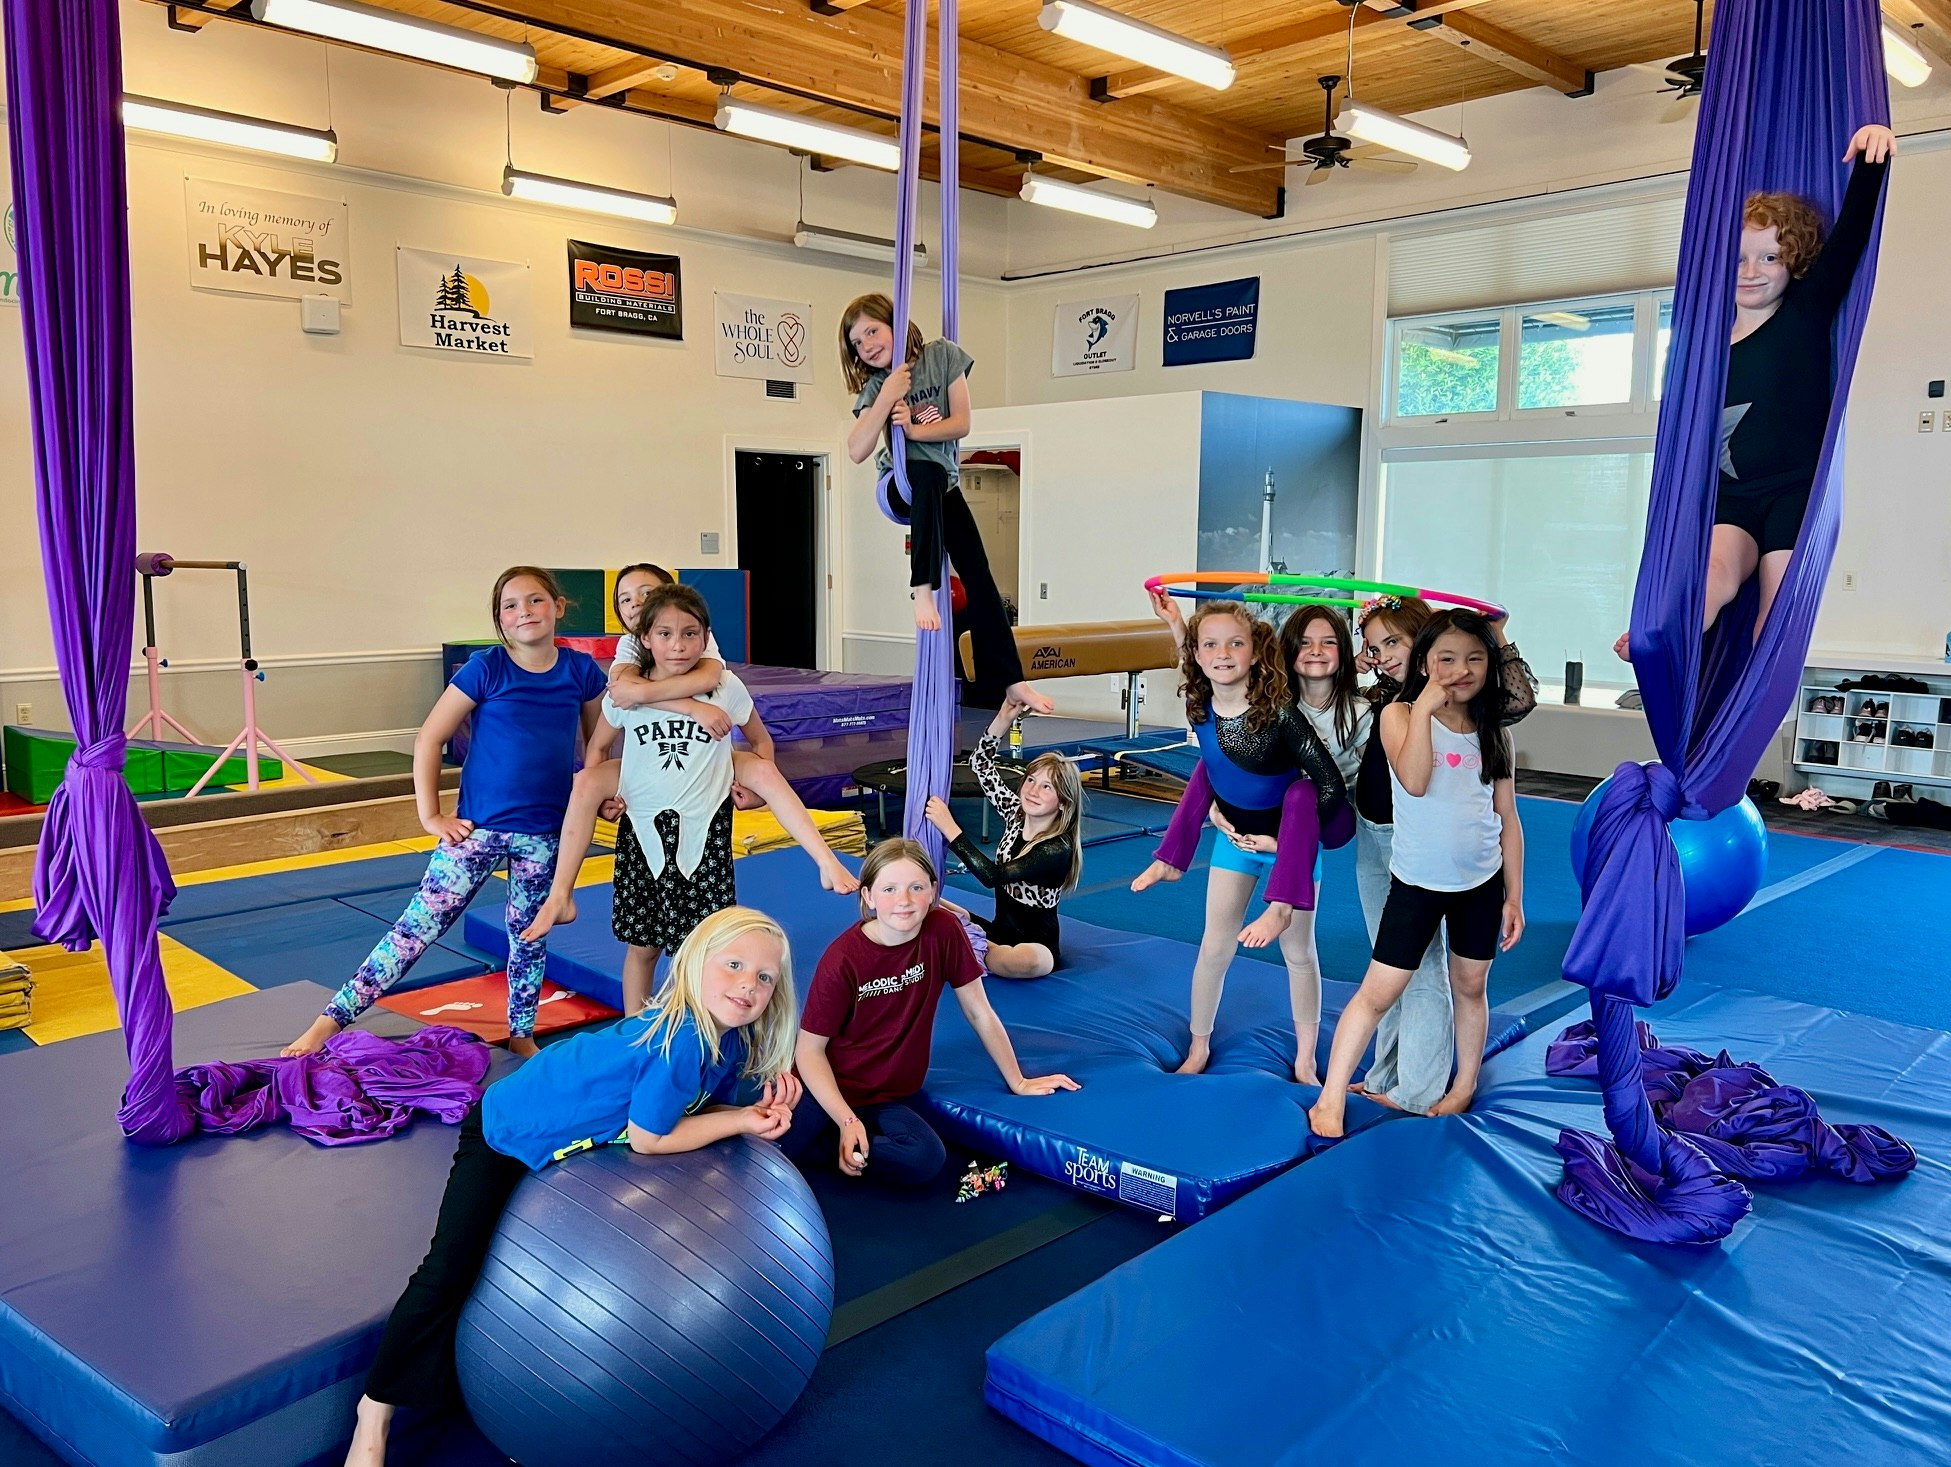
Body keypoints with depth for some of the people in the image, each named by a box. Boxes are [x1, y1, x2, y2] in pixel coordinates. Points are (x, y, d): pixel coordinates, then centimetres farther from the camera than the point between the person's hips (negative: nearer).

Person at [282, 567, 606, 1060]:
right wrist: (431, 817, -5)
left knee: (530, 935, 15)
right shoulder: (485, 669, -8)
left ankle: (522, 1034, 32)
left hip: (545, 833, 2)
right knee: (418, 927, -3)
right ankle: (330, 1021, 4)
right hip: (479, 828, -2)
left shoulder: (581, 671, -1)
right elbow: (428, 740, -4)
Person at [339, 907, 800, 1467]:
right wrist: (741, 1122, -23)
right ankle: (372, 1421, 8)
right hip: (505, 1136, -8)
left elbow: (698, 1109, -6)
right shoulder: (681, 1037, -38)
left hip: (577, 1142, 9)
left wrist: (762, 1111, -23)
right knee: (449, 1273, -12)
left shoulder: (735, 1038, -13)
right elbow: (647, 1139, -29)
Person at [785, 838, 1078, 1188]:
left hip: (889, 1097, 3)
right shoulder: (843, 959, -17)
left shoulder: (943, 932, -10)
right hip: (828, 1089, -3)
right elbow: (811, 1048, -11)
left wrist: (1018, 1081, 5)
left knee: (926, 1160, -27)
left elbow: (979, 1013, 0)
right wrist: (847, 1120, -22)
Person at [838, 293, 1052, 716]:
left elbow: (961, 424, -10)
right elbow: (857, 452, -23)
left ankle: (1007, 680, -1)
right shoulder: (874, 387, -8)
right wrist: (889, 395, -31)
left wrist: (915, 430, -23)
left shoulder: (943, 355, -8)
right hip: (901, 487, -2)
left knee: (979, 578, -5)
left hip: (944, 489, 2)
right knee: (928, 473, -39)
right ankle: (922, 588, -40)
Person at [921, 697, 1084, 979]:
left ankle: (972, 956, -14)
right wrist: (1005, 717, -13)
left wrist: (949, 828, -34)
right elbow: (980, 764, 1)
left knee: (1028, 960, -42)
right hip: (999, 931, 7)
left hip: (1034, 947, -6)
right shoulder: (1016, 814, -1)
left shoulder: (1058, 850, -22)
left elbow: (993, 876, -33)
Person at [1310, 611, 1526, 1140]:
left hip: (1482, 881, 3)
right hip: (1418, 881, -3)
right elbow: (1414, 781, -27)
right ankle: (1330, 1099, 4)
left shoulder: (1493, 730, 1)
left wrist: (1514, 896, 5)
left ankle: (1465, 1087, 35)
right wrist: (1425, 708, -26)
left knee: (1470, 986, 15)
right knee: (1379, 991, -3)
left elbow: (1508, 818, 6)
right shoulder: (1400, 715, -8)